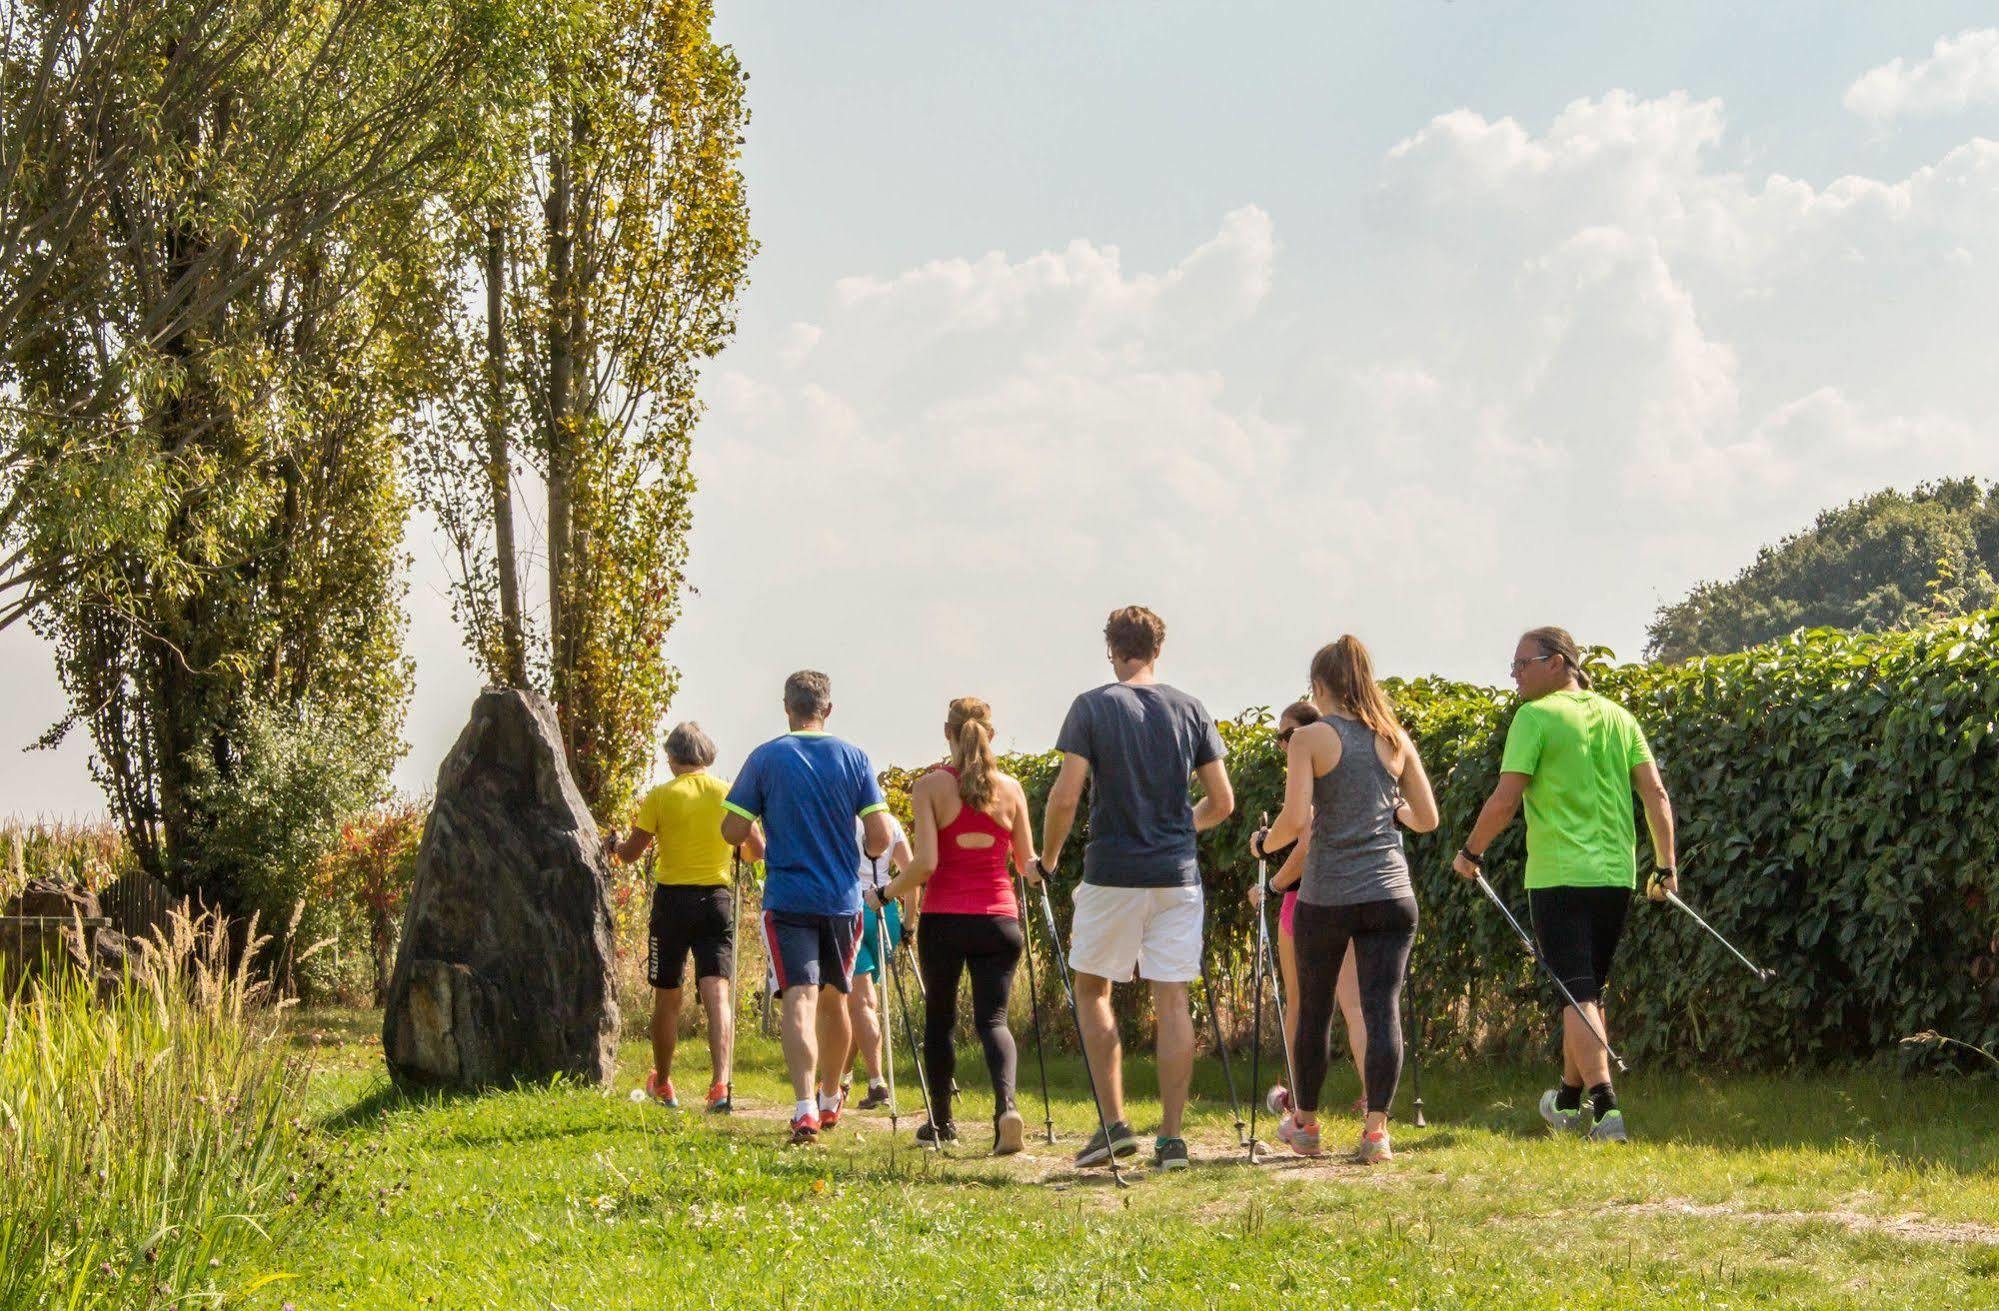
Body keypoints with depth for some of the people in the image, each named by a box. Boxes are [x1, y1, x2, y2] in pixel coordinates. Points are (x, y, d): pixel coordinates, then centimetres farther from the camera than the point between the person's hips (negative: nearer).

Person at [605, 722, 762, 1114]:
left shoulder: (660, 797, -5)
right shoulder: (728, 793, 1)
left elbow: (630, 853, -1)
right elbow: (757, 850, 5)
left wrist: (613, 844, 22)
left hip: (672, 897, -1)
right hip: (717, 898, 1)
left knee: (667, 996, 13)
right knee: (717, 992, -6)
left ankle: (662, 1084, 27)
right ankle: (720, 1083, -23)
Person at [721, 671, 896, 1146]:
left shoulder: (766, 758, -4)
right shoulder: (854, 758, 1)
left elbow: (732, 830, -6)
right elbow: (880, 839, -3)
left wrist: (760, 844, 16)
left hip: (788, 898, -3)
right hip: (843, 898, 3)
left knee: (799, 999, -10)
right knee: (833, 999, 19)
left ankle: (805, 1108, -27)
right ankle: (830, 1101, 34)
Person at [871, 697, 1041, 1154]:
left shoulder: (930, 787, -5)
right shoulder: (1010, 788, 3)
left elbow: (925, 863, -13)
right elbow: (1028, 865, 7)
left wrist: (886, 893, 2)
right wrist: (1037, 869, 31)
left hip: (944, 919, -1)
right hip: (998, 918, 2)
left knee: (939, 1019, 15)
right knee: (992, 1018, 2)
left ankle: (941, 1120, 23)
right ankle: (1006, 1104, -24)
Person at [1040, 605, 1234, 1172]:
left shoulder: (1093, 707, -5)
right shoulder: (1191, 710, 5)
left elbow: (1065, 796, -11)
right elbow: (1222, 803, 7)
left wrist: (1048, 859, 3)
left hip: (1112, 875, -2)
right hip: (1178, 876, 3)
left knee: (1092, 991, 13)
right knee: (1172, 1001, 4)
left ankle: (1114, 1124, 6)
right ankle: (1171, 1137, 2)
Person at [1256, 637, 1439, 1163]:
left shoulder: (1310, 738, -5)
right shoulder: (1395, 739, 6)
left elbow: (1294, 820, -13)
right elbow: (1427, 818, 9)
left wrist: (1262, 843, 5)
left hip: (1326, 896, -2)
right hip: (1390, 892, 2)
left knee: (1314, 1010, 14)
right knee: (1383, 1008, -1)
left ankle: (1306, 1125, 26)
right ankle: (1376, 1129, -10)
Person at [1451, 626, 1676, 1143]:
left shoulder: (1535, 717, -7)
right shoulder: (1618, 717, 11)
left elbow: (1505, 800, -12)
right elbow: (1656, 795, 6)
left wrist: (1471, 852, 2)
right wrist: (1665, 868, 11)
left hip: (1558, 876, -6)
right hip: (1615, 874, 6)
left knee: (1577, 993, -7)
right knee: (1590, 990, 19)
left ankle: (1604, 1105, -21)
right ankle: (1570, 1100, 33)